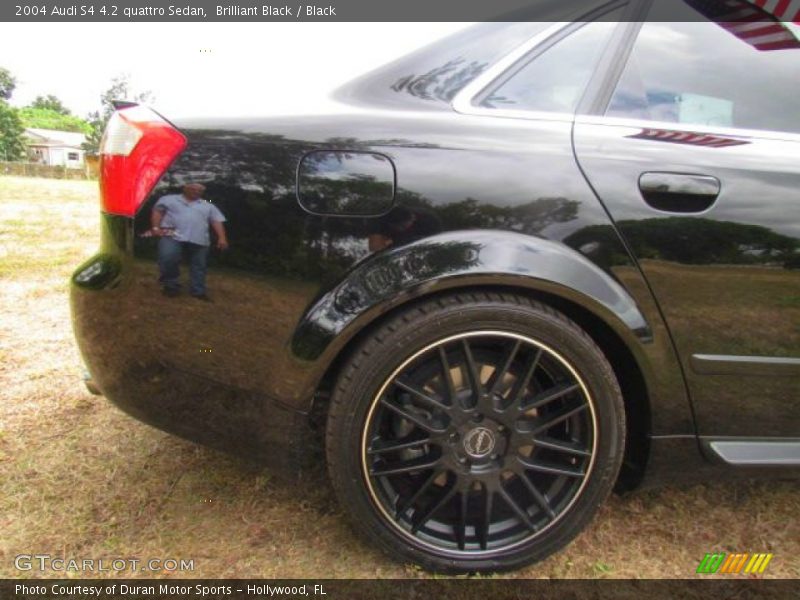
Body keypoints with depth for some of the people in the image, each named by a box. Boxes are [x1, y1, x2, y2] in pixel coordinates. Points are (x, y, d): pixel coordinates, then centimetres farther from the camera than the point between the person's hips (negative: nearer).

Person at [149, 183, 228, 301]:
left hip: (199, 240, 3)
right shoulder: (169, 199, 17)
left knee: (199, 266, 3)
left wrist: (222, 238, -1)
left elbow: (217, 221, 13)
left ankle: (198, 291, 13)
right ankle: (171, 286, -4)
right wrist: (155, 227, -9)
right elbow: (157, 211, 7)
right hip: (172, 236, -3)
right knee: (168, 259, -21)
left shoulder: (208, 206, 23)